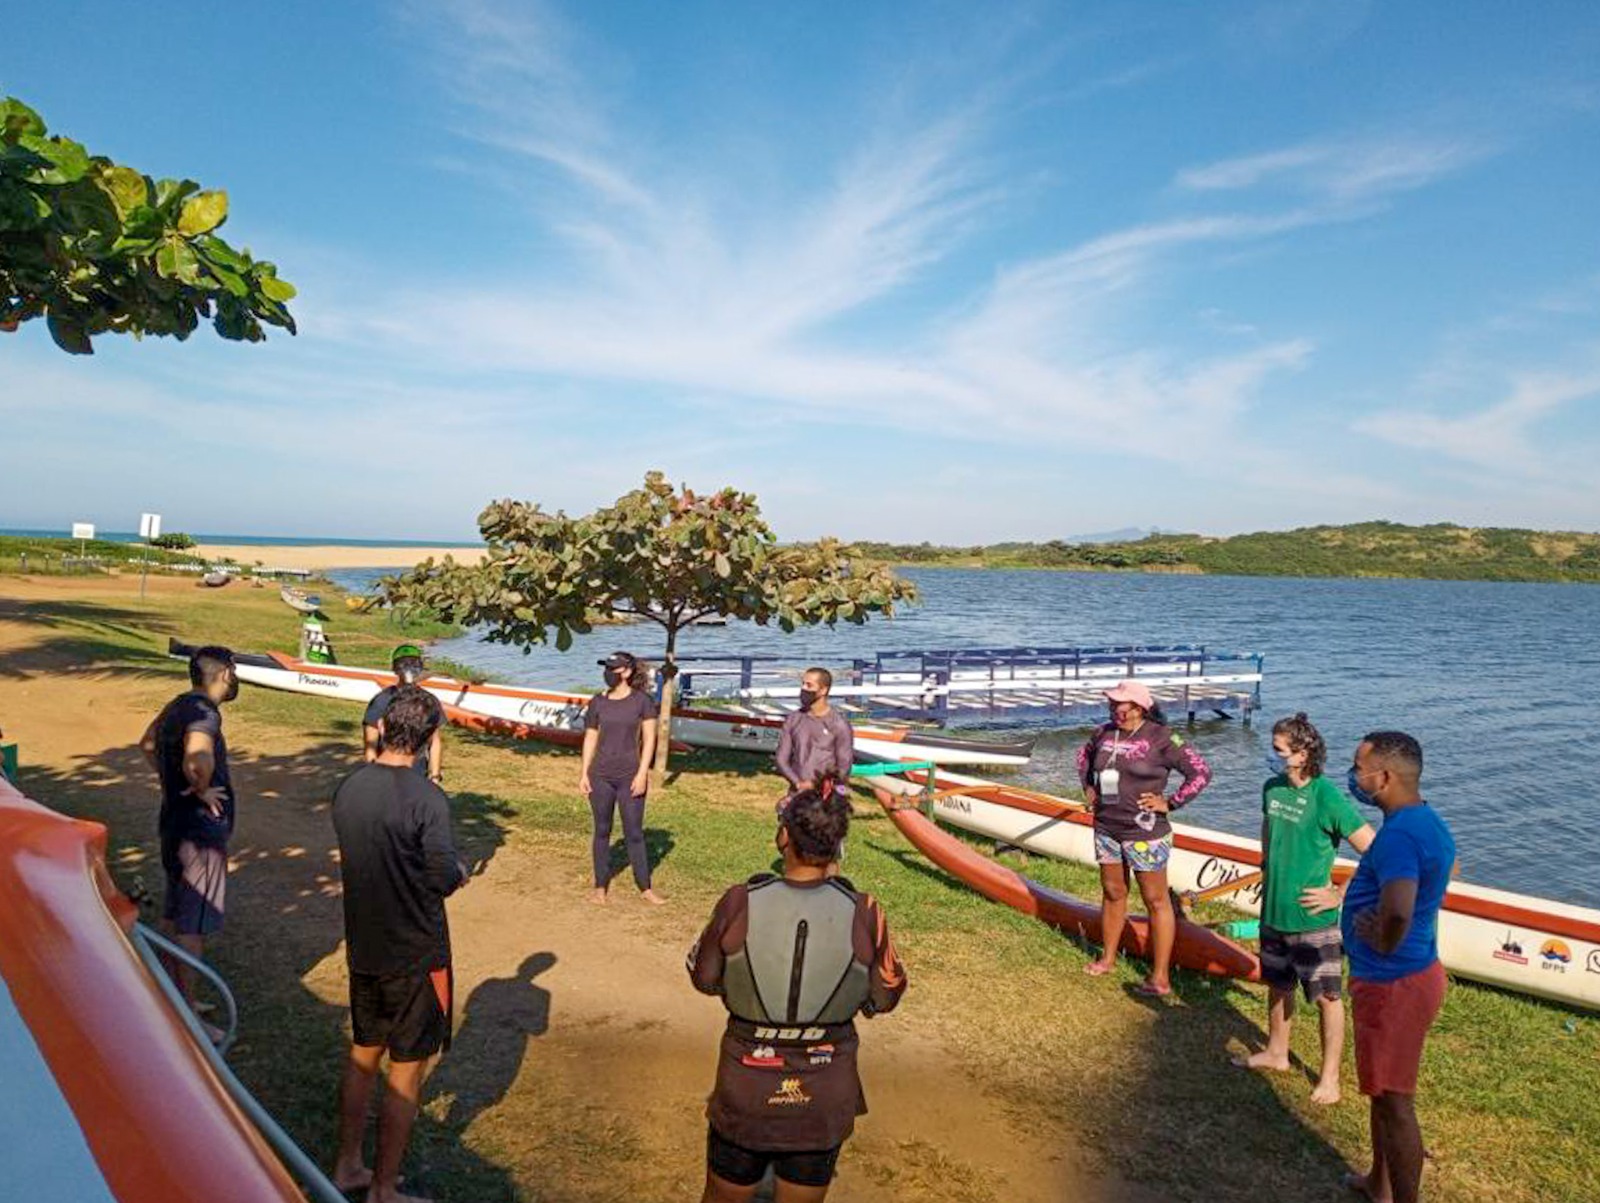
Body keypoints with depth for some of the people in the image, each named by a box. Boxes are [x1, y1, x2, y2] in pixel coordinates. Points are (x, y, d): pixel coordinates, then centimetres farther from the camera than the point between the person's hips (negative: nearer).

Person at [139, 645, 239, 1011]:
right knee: (194, 924, -2)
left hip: (174, 823, 10)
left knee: (174, 913, 20)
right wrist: (202, 791, -22)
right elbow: (197, 763, -41)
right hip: (201, 831, -10)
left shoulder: (177, 706, 8)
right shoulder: (204, 712, -22)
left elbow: (147, 744, 27)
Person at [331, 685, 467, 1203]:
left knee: (363, 1053, 23)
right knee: (406, 1072, 9)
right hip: (414, 955, -7)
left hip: (362, 946, 7)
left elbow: (355, 854, 9)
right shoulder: (426, 798, -24)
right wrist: (459, 870, 1)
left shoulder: (348, 787, -2)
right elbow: (445, 878, -20)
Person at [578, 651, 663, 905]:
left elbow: (649, 739, -5)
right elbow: (590, 739, 7)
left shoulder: (643, 700, -5)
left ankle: (645, 888, 13)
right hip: (601, 776, 2)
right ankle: (601, 886, 20)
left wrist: (642, 773, -11)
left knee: (634, 833, 3)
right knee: (602, 831, 10)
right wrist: (584, 773, 3)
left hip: (630, 777, -2)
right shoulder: (598, 702, 2)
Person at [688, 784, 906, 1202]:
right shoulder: (862, 913, -18)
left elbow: (703, 978, -3)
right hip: (824, 1102, 1)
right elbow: (882, 998, -2)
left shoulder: (740, 904, -19)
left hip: (745, 1093, -1)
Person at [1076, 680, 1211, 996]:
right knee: (1112, 893, 19)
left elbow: (1201, 772, -16)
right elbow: (1084, 755, 25)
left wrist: (1170, 803, -15)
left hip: (1144, 833, -6)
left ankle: (1161, 978, 9)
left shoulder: (1162, 739, -15)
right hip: (1106, 828, 6)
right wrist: (1088, 787, 13)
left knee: (1156, 901, 3)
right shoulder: (1104, 733, 4)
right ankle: (1108, 958, 35)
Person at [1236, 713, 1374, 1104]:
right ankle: (1276, 1053, 40)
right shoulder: (1272, 789, 1)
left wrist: (1341, 895, -17)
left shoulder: (1327, 797, -20)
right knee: (1277, 987, 22)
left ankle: (1330, 1077, 23)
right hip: (1274, 912, 7)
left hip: (1313, 919, -7)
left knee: (1327, 998, 8)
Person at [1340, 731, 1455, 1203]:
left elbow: (1396, 913, -43)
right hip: (1415, 970, 10)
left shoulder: (1399, 834, -27)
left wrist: (1381, 941, -22)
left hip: (1392, 985, -10)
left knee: (1393, 1102, 4)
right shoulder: (1427, 820, 5)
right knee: (1384, 1089, 25)